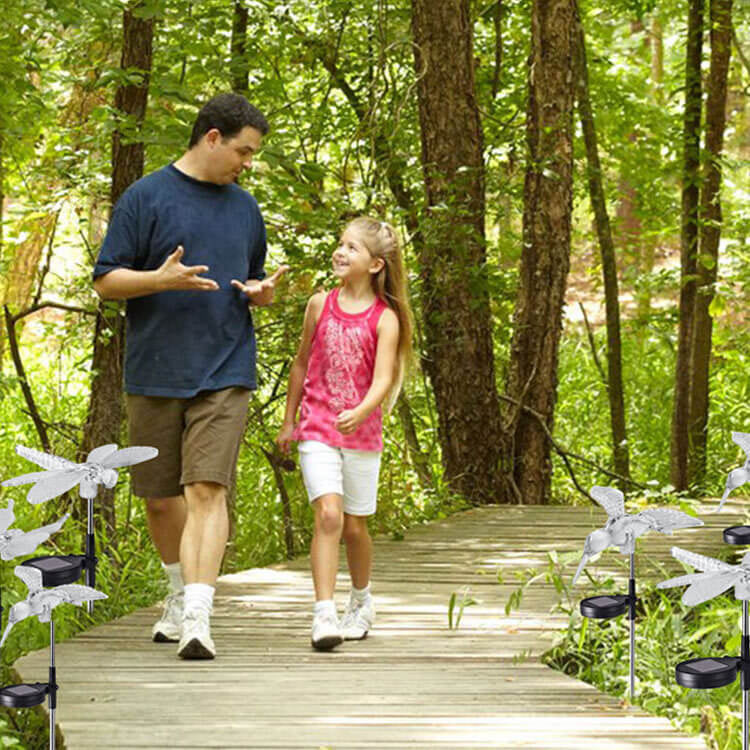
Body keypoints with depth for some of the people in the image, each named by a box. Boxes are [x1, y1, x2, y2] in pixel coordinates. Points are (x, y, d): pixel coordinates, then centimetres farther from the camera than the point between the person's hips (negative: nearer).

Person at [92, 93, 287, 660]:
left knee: (207, 489, -14)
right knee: (160, 497, 9)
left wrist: (261, 293, 3)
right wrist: (162, 279, -20)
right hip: (154, 374, -1)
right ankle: (181, 591, 34)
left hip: (225, 374, 1)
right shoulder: (146, 198, 0)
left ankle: (197, 616, -21)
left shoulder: (245, 208, 14)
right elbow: (106, 280, -2)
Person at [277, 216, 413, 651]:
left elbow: (383, 379, -15)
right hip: (317, 430, 0)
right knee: (328, 515, -17)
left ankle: (362, 602, 34)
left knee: (354, 526, 9)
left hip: (362, 433, 0)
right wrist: (289, 421, 17)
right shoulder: (320, 305, 2)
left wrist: (359, 413, -33)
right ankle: (324, 614, -19)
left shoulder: (385, 319, -6)